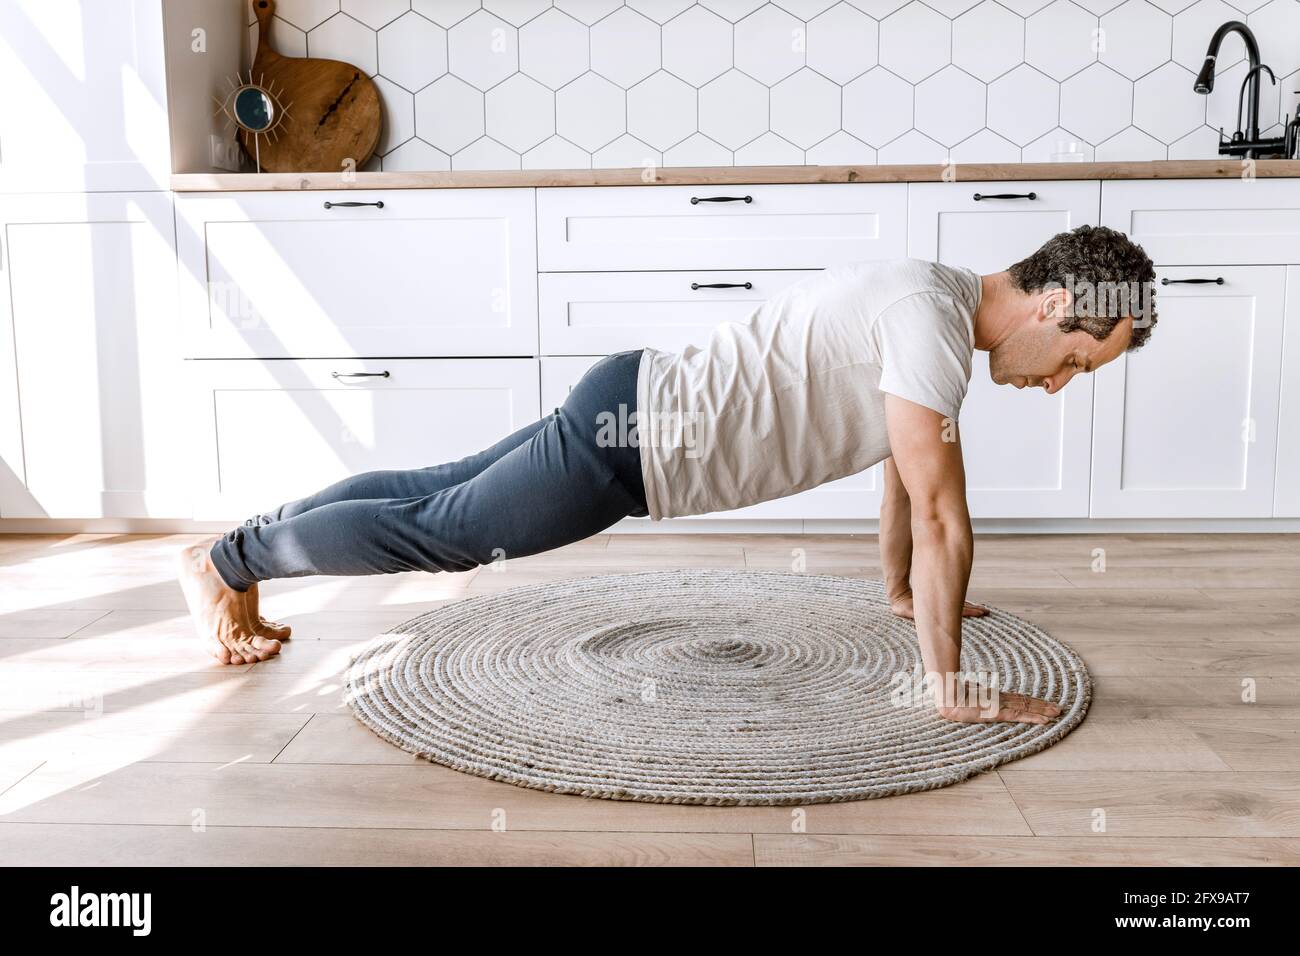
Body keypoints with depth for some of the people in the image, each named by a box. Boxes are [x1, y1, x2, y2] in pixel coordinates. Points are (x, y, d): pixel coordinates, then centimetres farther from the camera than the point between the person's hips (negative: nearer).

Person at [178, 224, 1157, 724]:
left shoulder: (939, 299, 9)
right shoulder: (931, 322, -23)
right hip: (625, 445, -9)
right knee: (435, 530, 7)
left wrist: (907, 590, 29)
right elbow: (941, 511, -23)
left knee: (442, 495, 20)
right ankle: (227, 561, 26)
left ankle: (243, 545, 37)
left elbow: (907, 473, 20)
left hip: (634, 413, 9)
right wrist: (952, 685, -16)